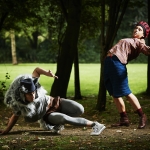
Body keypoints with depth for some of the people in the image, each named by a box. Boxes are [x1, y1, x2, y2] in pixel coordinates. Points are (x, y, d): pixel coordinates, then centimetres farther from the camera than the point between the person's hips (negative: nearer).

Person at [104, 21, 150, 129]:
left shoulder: (139, 43, 2)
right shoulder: (129, 41, 29)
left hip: (118, 62, -8)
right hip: (108, 62, 9)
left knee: (125, 92, -11)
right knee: (114, 94, 6)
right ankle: (124, 119, 11)